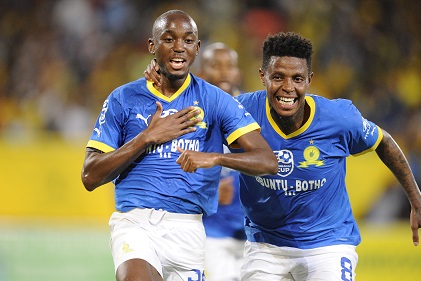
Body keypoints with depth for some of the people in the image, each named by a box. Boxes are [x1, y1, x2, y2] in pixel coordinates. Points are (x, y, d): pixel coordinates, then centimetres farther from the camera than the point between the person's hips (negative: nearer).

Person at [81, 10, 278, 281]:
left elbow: (268, 161, -4)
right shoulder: (123, 99, 7)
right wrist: (148, 137, -6)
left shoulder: (215, 100, 6)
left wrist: (215, 158, -23)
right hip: (134, 220, -2)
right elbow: (90, 177, 2)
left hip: (187, 228, 2)